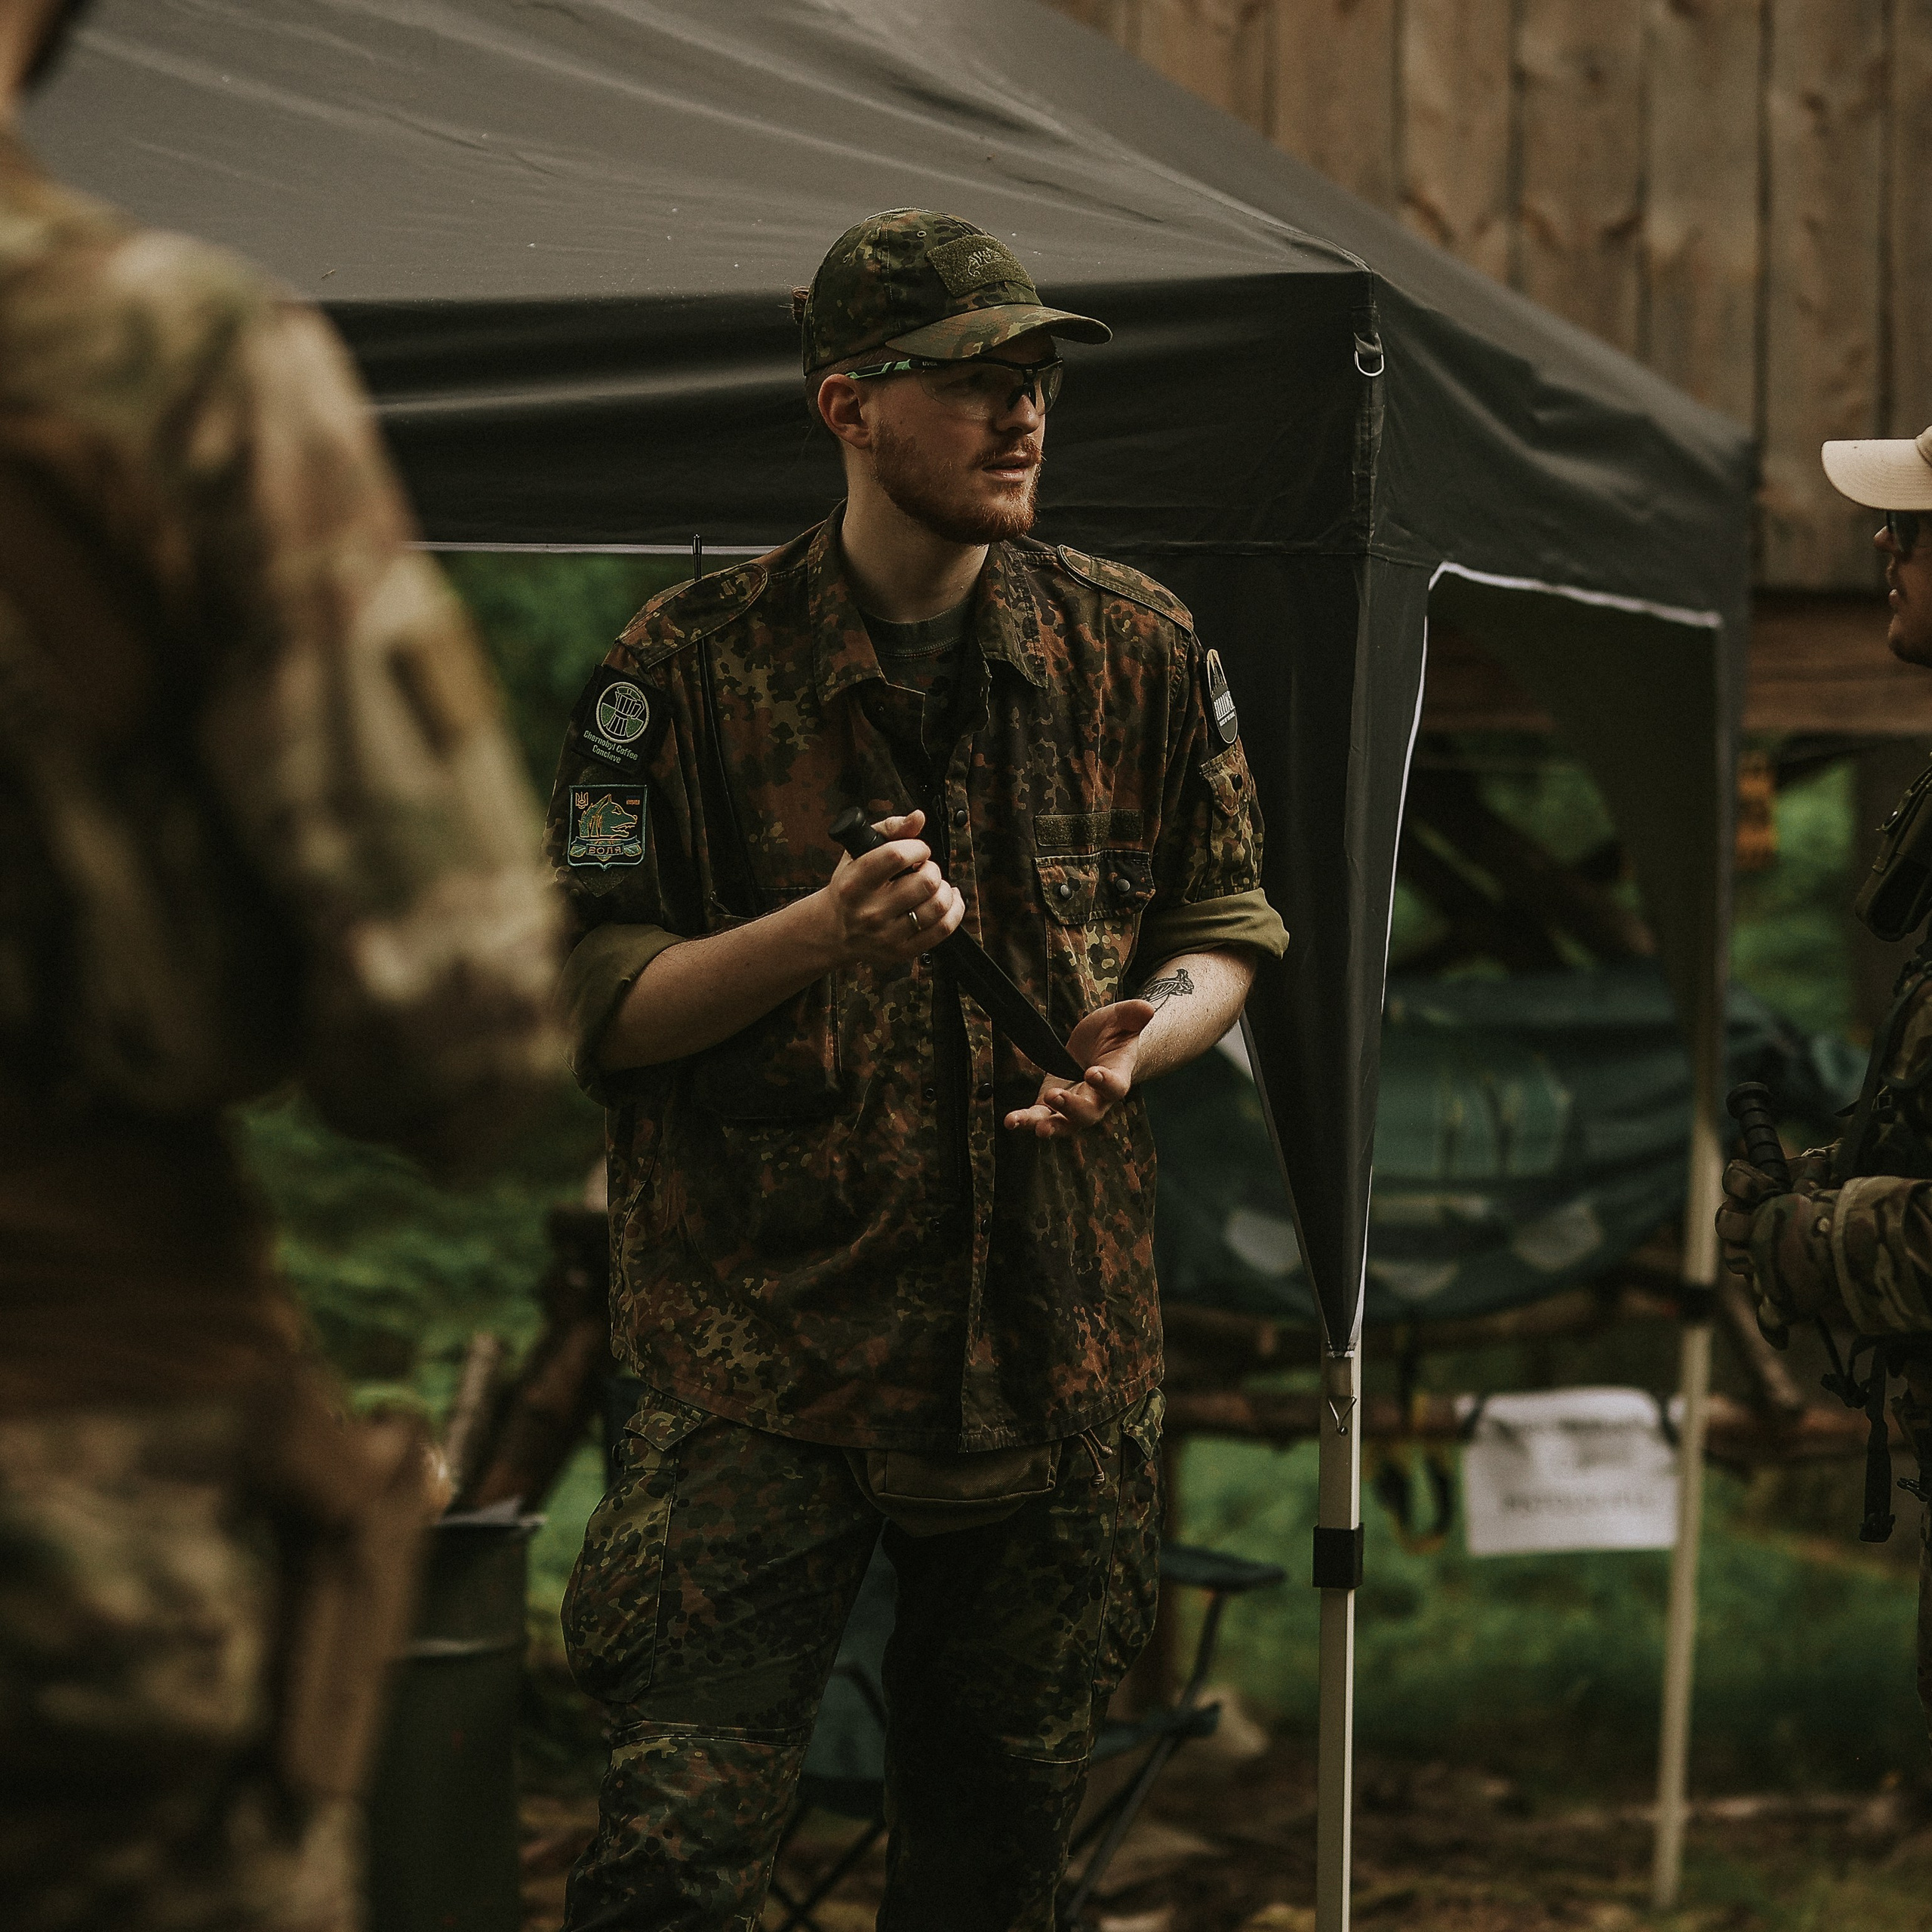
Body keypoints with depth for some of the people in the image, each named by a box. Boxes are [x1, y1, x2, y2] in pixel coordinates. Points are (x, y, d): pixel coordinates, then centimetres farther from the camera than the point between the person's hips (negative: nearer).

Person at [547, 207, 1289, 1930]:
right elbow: (592, 1004, -4)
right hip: (764, 1338, -3)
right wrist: (823, 931, -20)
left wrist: (1141, 1039, -10)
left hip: (1057, 1335, 3)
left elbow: (1225, 928, 13)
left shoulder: (1138, 653, 6)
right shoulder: (690, 668, -4)